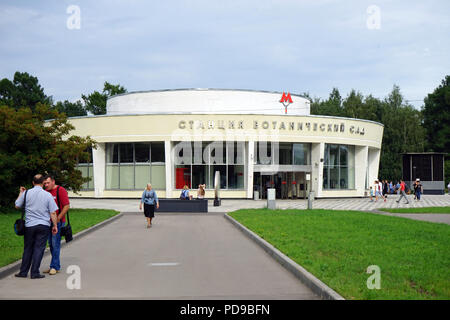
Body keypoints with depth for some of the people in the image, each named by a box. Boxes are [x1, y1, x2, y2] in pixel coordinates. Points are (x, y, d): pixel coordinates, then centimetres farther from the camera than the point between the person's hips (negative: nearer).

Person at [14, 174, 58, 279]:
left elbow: (17, 206, 11)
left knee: (28, 249, 11)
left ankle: (23, 272, 14)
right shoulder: (47, 195, -5)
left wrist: (20, 193, 24)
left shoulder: (26, 193, -2)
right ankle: (35, 273, 0)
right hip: (44, 225, -2)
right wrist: (55, 225, 4)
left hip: (29, 226, 2)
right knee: (39, 249, 2)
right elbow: (53, 212, -5)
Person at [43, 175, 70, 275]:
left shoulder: (61, 190, -8)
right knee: (51, 244, 9)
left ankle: (54, 266, -5)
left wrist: (58, 218, -15)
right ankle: (56, 266, 16)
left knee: (55, 243, -8)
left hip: (58, 222, -7)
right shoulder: (45, 191, 12)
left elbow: (67, 206, -12)